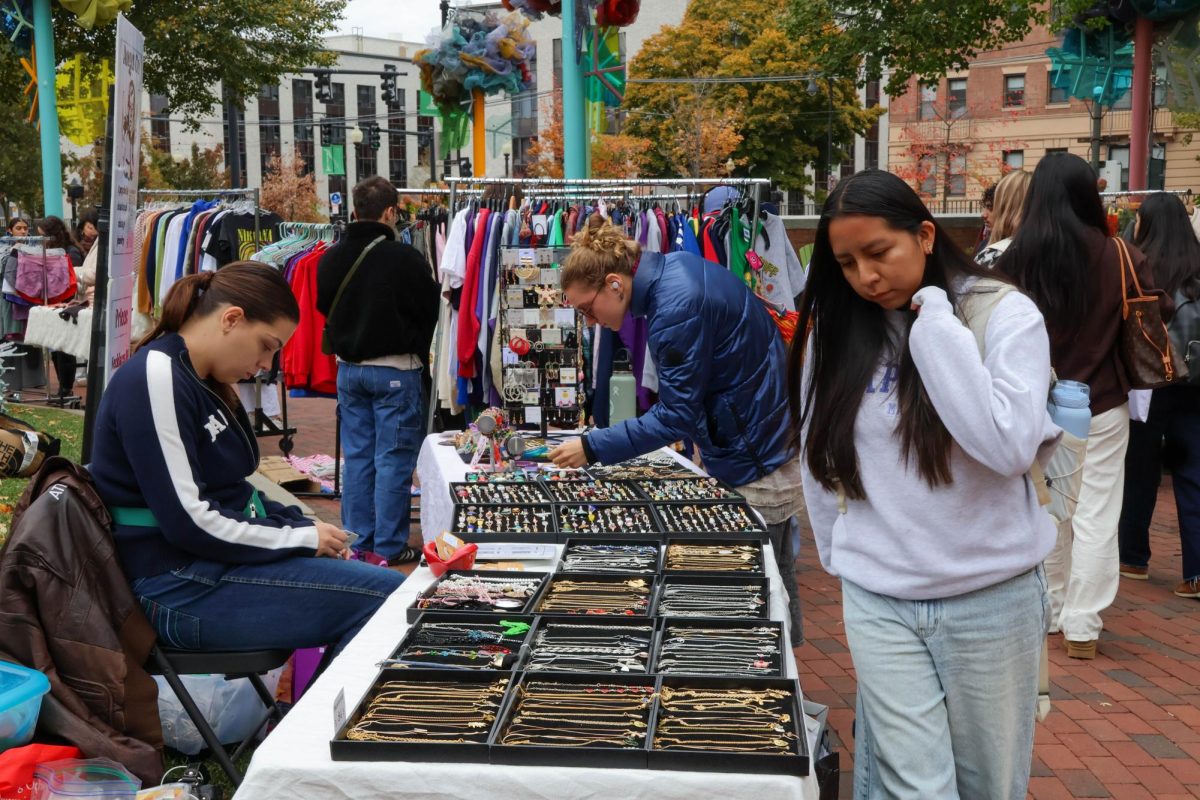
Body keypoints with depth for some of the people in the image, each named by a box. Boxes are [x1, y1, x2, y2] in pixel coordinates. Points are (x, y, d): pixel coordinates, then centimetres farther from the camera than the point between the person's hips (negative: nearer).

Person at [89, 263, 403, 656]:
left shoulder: (202, 380, 12)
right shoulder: (156, 378, -18)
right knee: (386, 593, -16)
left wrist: (301, 524, 1)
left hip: (214, 562, 10)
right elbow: (188, 520, -22)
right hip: (182, 589, -10)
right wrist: (301, 537, -14)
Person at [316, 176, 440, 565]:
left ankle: (357, 542, 18)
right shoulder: (405, 259, -16)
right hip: (395, 369, -5)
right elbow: (429, 313, -5)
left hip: (348, 368, 6)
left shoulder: (330, 259, 0)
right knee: (394, 459, 1)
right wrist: (415, 350, 12)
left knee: (357, 456, 12)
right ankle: (390, 546, 6)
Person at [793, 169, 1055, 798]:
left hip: (990, 598, -1)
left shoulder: (1005, 314, -8)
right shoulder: (836, 331, 1)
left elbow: (1010, 446, -22)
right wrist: (847, 557, 10)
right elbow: (818, 459, 10)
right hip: (877, 602, 2)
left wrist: (934, 320, -18)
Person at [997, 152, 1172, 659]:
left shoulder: (1014, 261, -10)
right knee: (1095, 516, 5)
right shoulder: (1119, 258, -10)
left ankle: (1049, 612, 27)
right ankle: (1082, 626, 7)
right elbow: (1161, 312, 2)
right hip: (1101, 405, -2)